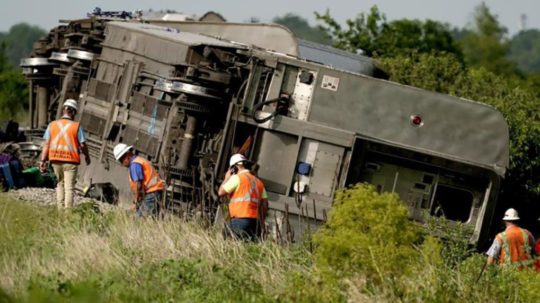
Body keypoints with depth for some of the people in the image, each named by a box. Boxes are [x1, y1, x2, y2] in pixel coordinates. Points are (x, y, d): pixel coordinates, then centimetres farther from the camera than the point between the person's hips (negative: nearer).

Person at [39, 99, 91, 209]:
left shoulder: (52, 125, 2)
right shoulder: (77, 126, -6)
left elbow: (46, 144, -2)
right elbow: (82, 145, -4)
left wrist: (43, 161, -3)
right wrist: (87, 156, 14)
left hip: (56, 160, 3)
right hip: (70, 161, -3)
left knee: (60, 184, 19)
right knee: (69, 187, 0)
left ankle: (60, 208, 14)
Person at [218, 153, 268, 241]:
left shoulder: (237, 178, -1)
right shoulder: (258, 181, 18)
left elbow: (221, 192, -2)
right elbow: (265, 203, 16)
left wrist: (226, 178, 13)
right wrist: (261, 222, 22)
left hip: (240, 219, -6)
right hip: (255, 221, 6)